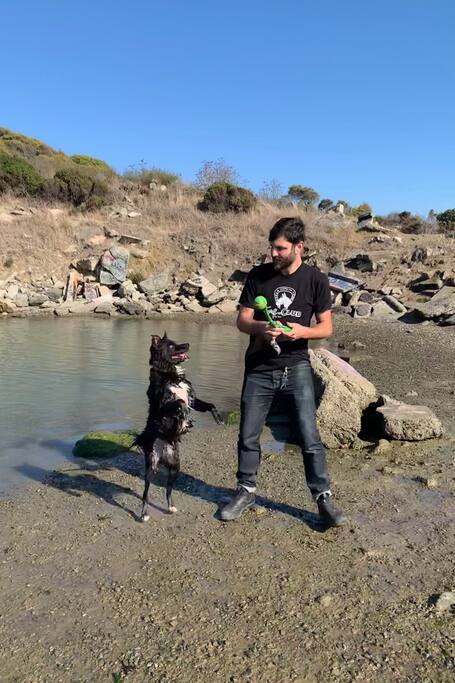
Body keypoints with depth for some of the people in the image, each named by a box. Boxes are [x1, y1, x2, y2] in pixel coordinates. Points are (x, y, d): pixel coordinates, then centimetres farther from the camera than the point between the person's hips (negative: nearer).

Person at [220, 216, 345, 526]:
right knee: (248, 436, 10)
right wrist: (260, 327, -21)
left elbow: (326, 327, 0)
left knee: (310, 437, -3)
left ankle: (324, 498, 13)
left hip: (296, 367, -2)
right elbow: (242, 320, 1)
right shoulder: (258, 275, 0)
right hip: (259, 368, 2)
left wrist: (302, 331, -21)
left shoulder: (315, 279, -3)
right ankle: (246, 491, 29)